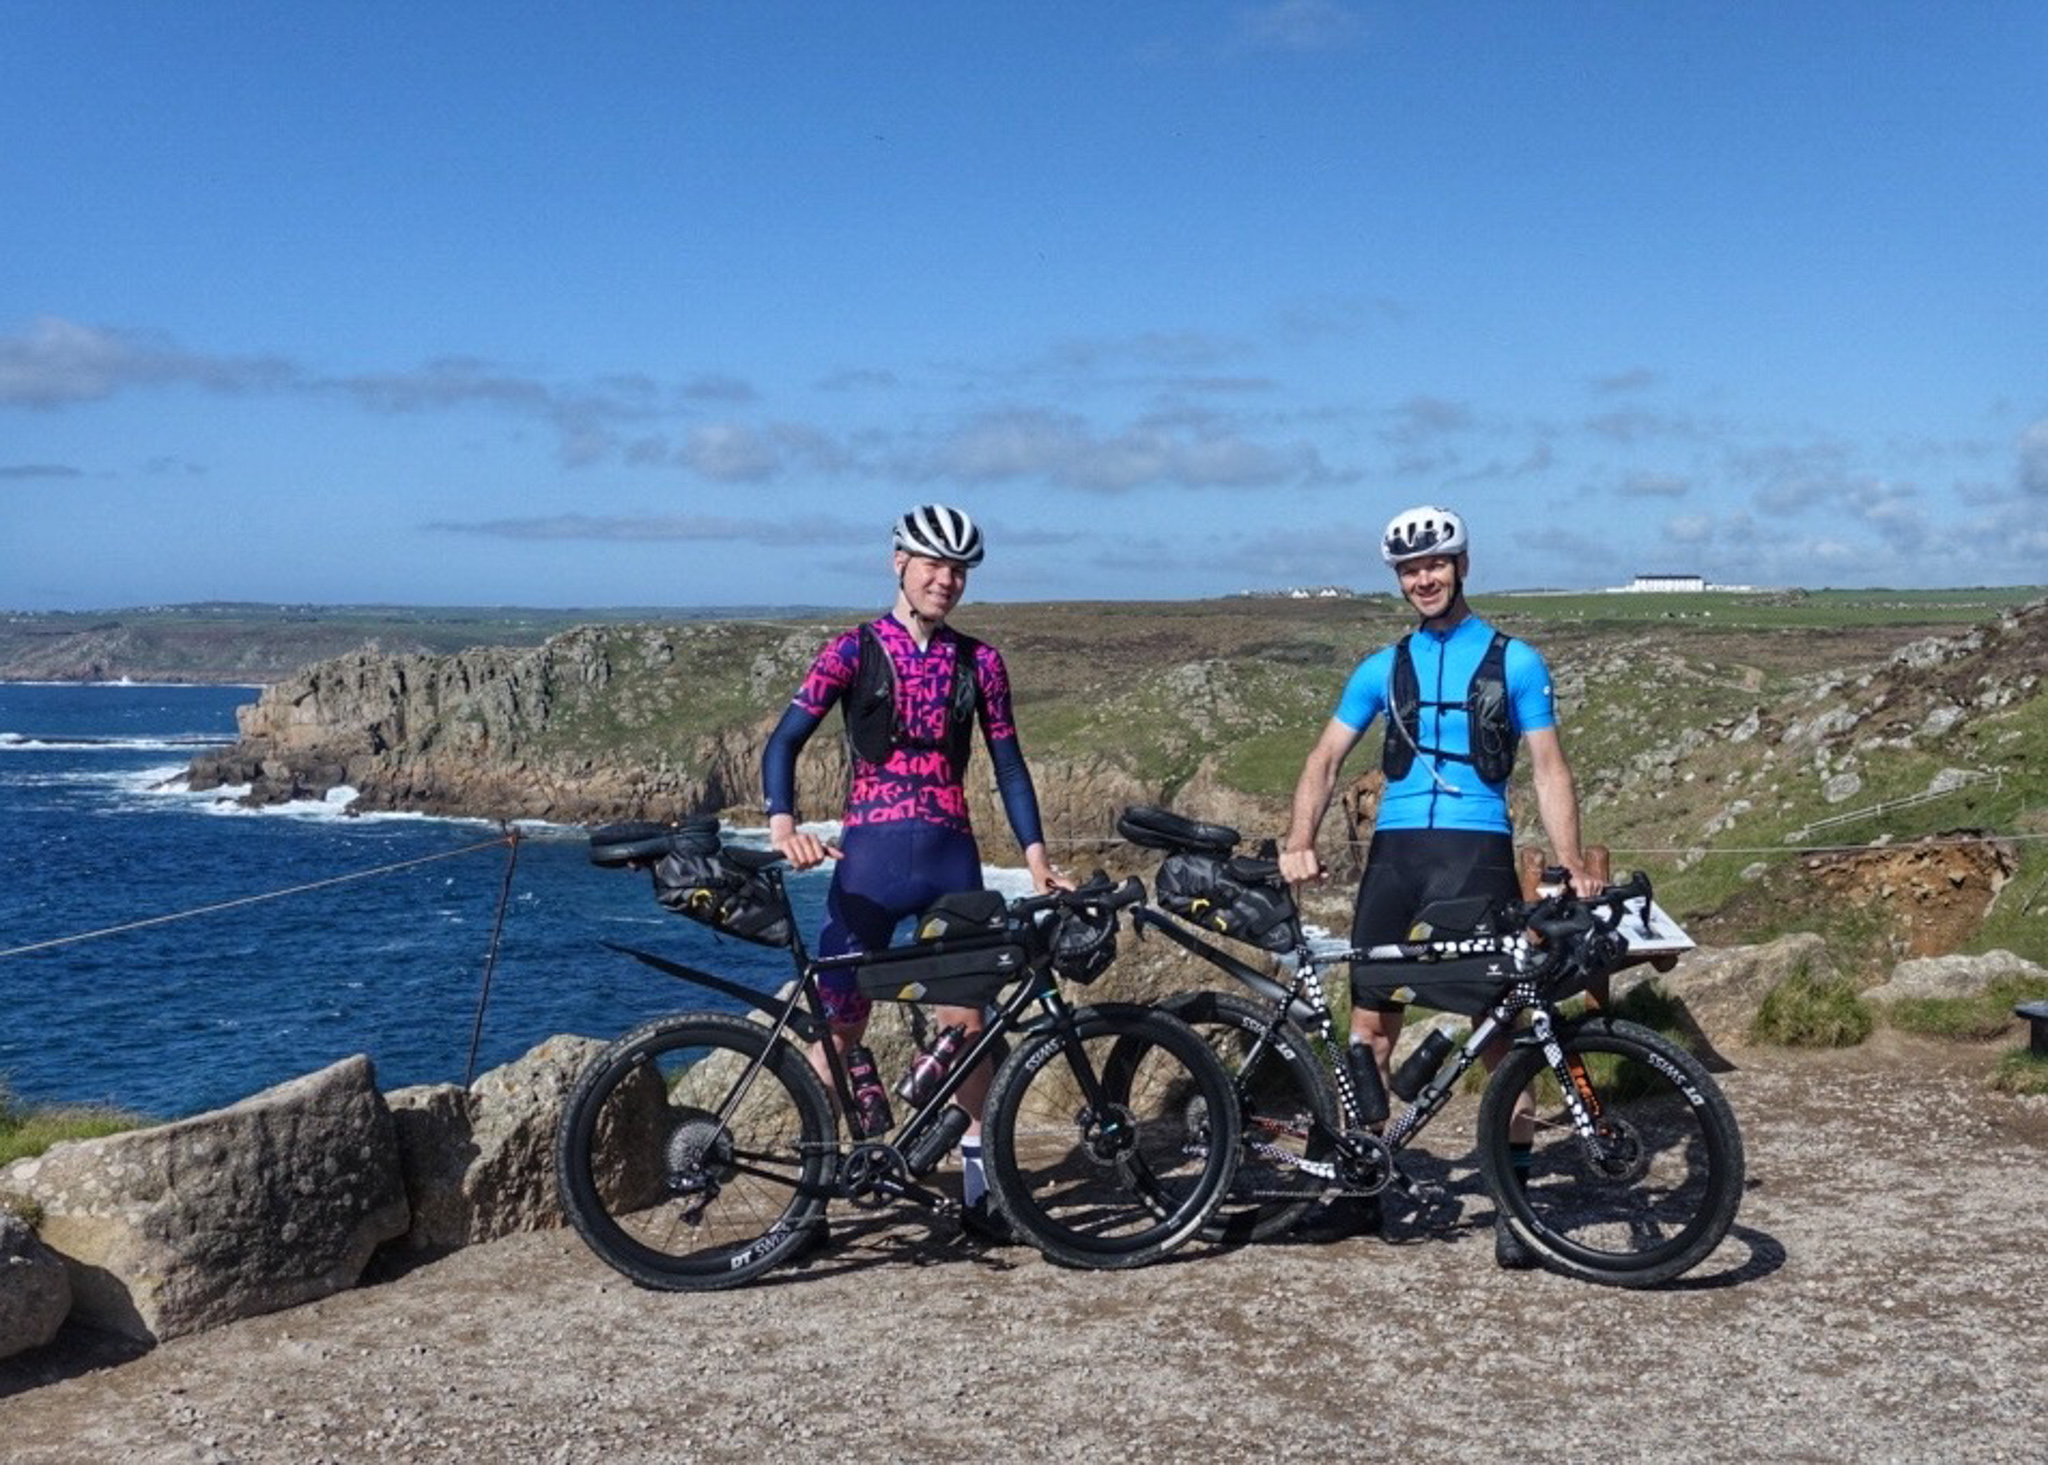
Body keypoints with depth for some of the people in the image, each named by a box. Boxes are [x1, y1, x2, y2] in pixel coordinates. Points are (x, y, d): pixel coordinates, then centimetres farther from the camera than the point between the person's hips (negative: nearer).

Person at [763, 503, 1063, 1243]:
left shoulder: (979, 662, 8)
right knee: (840, 1026, 0)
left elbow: (1008, 763, 10)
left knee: (965, 1022, 3)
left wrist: (1035, 853, -2)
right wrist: (782, 825, -23)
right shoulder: (853, 650, 1)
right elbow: (784, 741, -6)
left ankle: (977, 1181, 14)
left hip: (951, 859, 2)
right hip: (870, 855, -2)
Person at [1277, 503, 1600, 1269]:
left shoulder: (1514, 662, 7)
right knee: (1371, 1020, 4)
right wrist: (1298, 843, -7)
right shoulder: (1382, 669, 14)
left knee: (1500, 1027, -3)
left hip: (1478, 852, -3)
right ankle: (1360, 1183, 15)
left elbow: (1548, 767, 3)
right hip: (1394, 851, 3)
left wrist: (1573, 865, -9)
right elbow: (1326, 758, 9)